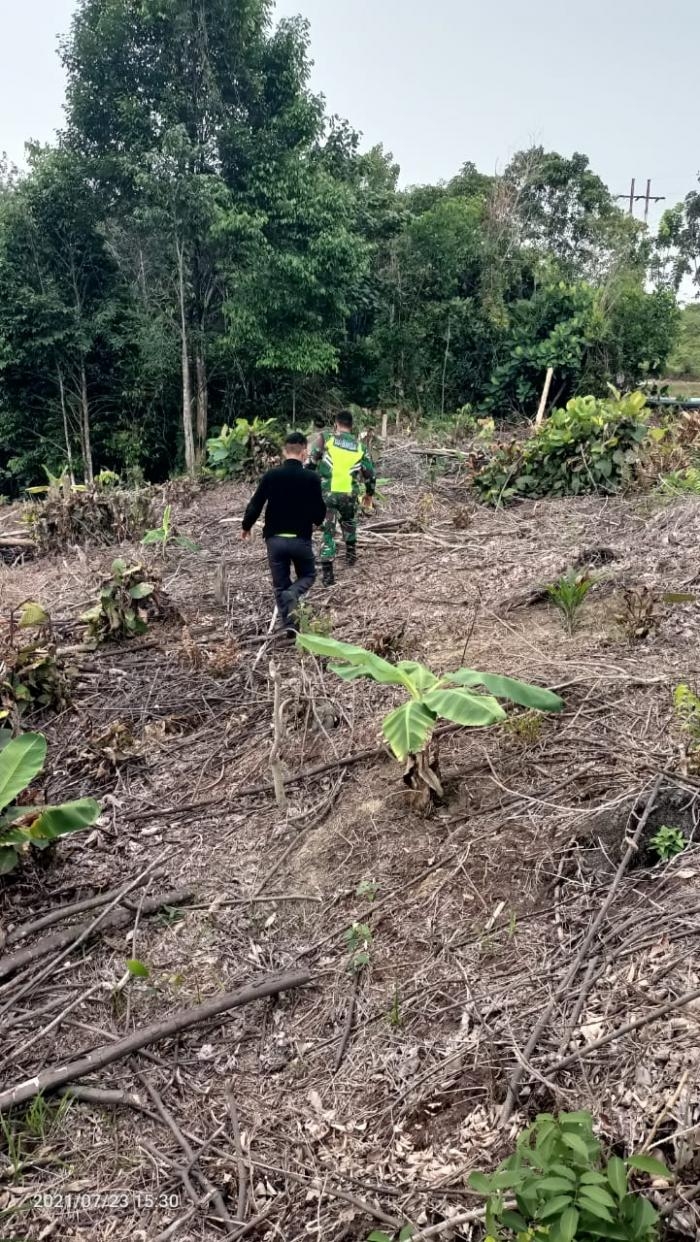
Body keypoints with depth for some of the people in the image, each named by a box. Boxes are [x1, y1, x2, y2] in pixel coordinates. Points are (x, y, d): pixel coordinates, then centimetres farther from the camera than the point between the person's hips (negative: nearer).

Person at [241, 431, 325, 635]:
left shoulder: (270, 476, -4)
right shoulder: (311, 478, -8)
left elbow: (255, 505, -3)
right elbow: (320, 512, -3)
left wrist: (246, 526, 15)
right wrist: (317, 522, 21)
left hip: (275, 539, 1)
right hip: (301, 539, -1)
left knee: (280, 585, 13)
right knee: (307, 575, 20)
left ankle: (289, 626, 9)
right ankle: (292, 594, -12)